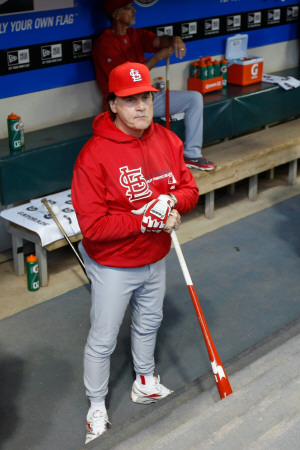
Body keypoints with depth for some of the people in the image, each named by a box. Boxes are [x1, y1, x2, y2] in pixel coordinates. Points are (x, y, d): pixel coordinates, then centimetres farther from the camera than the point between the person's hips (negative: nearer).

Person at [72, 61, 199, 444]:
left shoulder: (168, 141, -6)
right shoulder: (94, 155, -26)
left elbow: (189, 189, 2)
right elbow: (92, 227, -28)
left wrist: (170, 202, -21)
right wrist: (146, 221, -29)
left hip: (155, 260, 6)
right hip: (113, 267, -6)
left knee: (148, 325, 27)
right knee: (103, 340, 10)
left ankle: (145, 383, 53)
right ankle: (96, 406, 35)